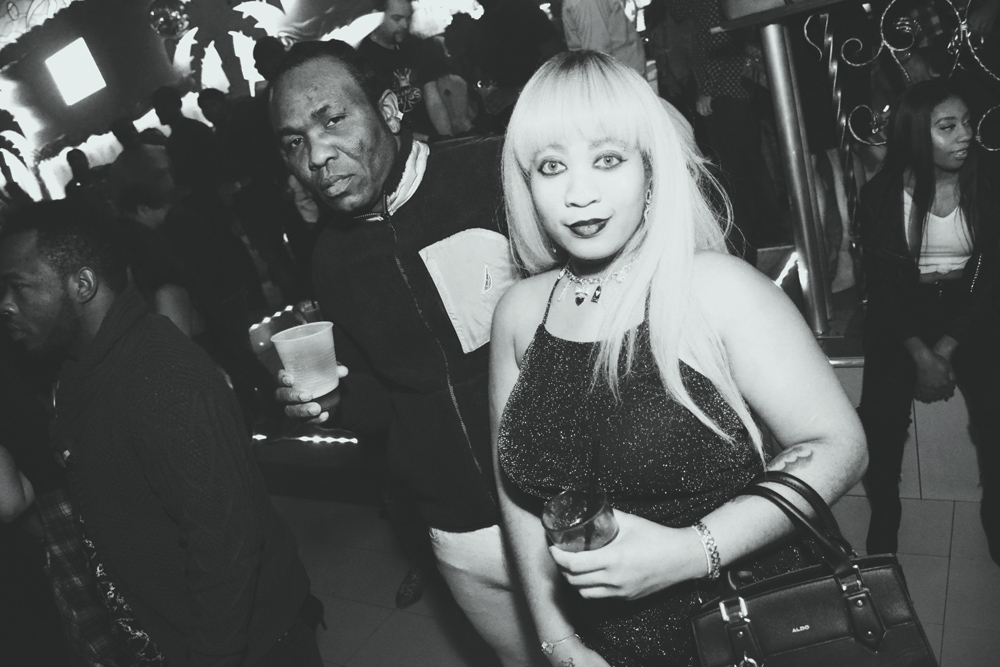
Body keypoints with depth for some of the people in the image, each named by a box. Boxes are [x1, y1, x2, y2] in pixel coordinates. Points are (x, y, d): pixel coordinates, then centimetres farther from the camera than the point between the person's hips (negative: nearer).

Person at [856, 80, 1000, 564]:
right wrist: (920, 355, -15)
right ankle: (883, 522, 4)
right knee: (881, 419, -19)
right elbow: (881, 282, -5)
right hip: (902, 314, -1)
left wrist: (945, 349, -14)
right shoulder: (880, 195, -2)